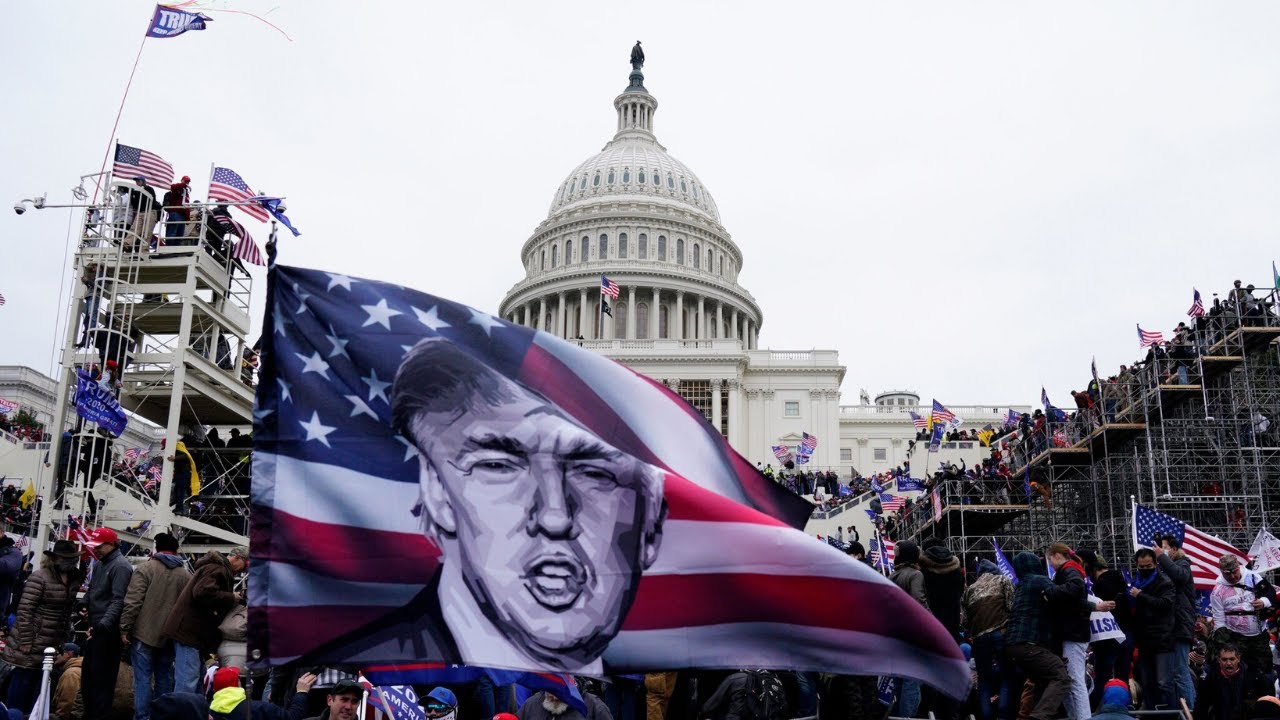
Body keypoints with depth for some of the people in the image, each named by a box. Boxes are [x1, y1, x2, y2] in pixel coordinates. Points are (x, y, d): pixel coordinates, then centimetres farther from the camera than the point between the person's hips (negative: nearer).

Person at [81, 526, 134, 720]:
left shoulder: (120, 566, -13)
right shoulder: (100, 564, 17)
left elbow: (118, 600, -23)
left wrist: (105, 622, -32)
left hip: (108, 631, -10)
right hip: (94, 628, 10)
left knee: (102, 675, -8)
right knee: (87, 673, 16)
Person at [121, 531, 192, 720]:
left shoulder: (146, 568, -4)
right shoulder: (186, 574, 6)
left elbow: (132, 602, -10)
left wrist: (124, 629, -5)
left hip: (144, 634, -3)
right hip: (169, 636, 3)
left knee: (143, 678, -1)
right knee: (164, 678, 12)